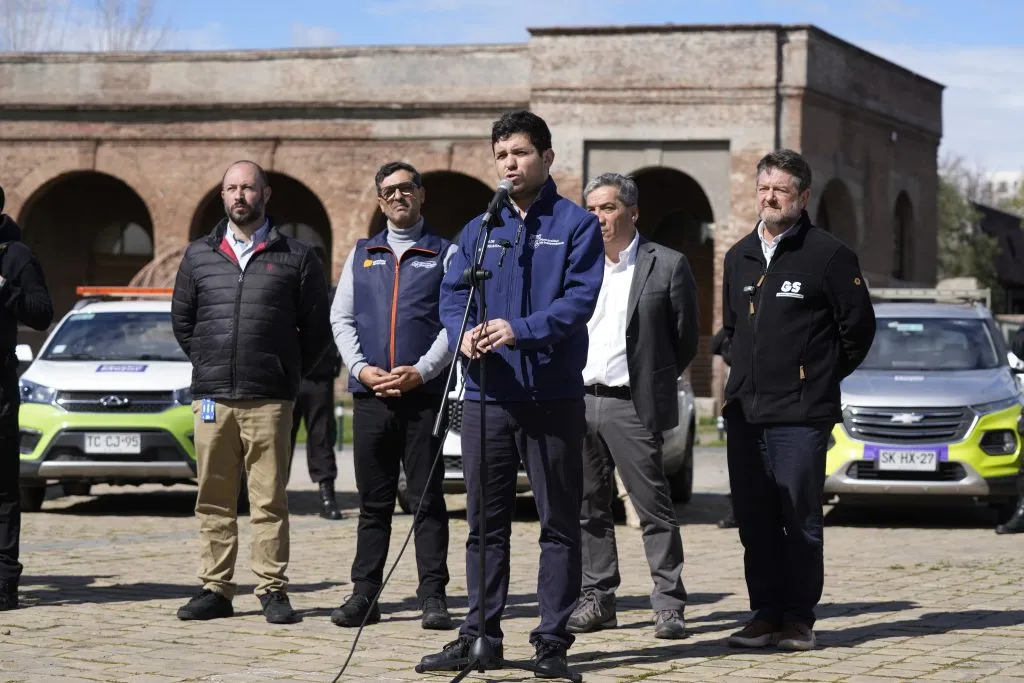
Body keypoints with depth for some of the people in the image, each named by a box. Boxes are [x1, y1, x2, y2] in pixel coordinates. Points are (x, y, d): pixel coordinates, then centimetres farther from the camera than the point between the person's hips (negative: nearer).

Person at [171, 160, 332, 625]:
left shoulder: (295, 258, 5)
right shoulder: (199, 256, 12)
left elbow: (316, 327, 8)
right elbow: (181, 320, 20)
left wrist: (288, 373, 6)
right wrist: (207, 364, 14)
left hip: (269, 400, -2)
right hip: (212, 396, 3)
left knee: (269, 500, -2)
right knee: (214, 500, 4)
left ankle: (272, 590, 2)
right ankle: (215, 589, 10)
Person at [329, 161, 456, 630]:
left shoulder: (445, 254, 7)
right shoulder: (362, 254, 17)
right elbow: (341, 318, 12)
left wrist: (420, 372, -13)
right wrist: (361, 368, -4)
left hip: (425, 393, -3)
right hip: (370, 395, 3)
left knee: (427, 499, -2)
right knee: (373, 501, 5)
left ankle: (433, 596, 0)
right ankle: (364, 595, 7)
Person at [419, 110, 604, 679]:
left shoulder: (576, 225, 1)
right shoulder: (478, 231, 15)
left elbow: (579, 298, -11)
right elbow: (452, 293, 6)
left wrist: (521, 329, -25)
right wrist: (464, 333, -16)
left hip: (553, 396, -4)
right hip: (487, 396, 4)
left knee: (558, 524, 1)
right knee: (485, 522, 8)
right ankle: (480, 635, 15)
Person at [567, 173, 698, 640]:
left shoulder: (667, 265, -1)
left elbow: (685, 340, 4)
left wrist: (651, 382, 8)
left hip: (632, 407, -5)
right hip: (578, 403, 5)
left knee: (654, 508, -3)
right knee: (589, 508, 8)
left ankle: (668, 604, 1)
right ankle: (597, 599, 15)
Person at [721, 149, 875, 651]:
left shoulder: (828, 255, -4)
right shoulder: (739, 257, 15)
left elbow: (859, 326, -1)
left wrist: (822, 377, 5)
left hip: (801, 415, -6)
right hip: (744, 411, 6)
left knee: (801, 520, -2)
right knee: (754, 520, 6)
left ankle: (799, 618, 4)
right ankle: (766, 614, 13)